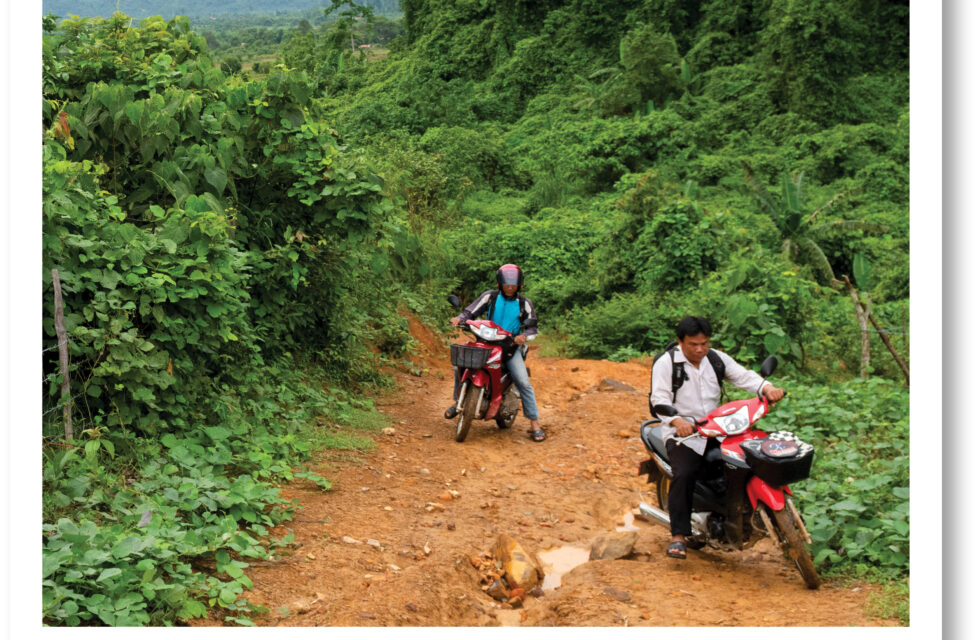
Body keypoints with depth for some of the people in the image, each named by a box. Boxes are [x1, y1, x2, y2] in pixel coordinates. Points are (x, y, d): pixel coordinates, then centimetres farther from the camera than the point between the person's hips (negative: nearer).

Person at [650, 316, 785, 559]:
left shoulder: (717, 359, 10)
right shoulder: (666, 363, -4)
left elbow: (743, 376, 4)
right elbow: (660, 398, -13)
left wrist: (767, 388, -17)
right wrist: (677, 421, -32)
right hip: (682, 432, -5)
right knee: (684, 475, -27)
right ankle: (679, 535, -21)